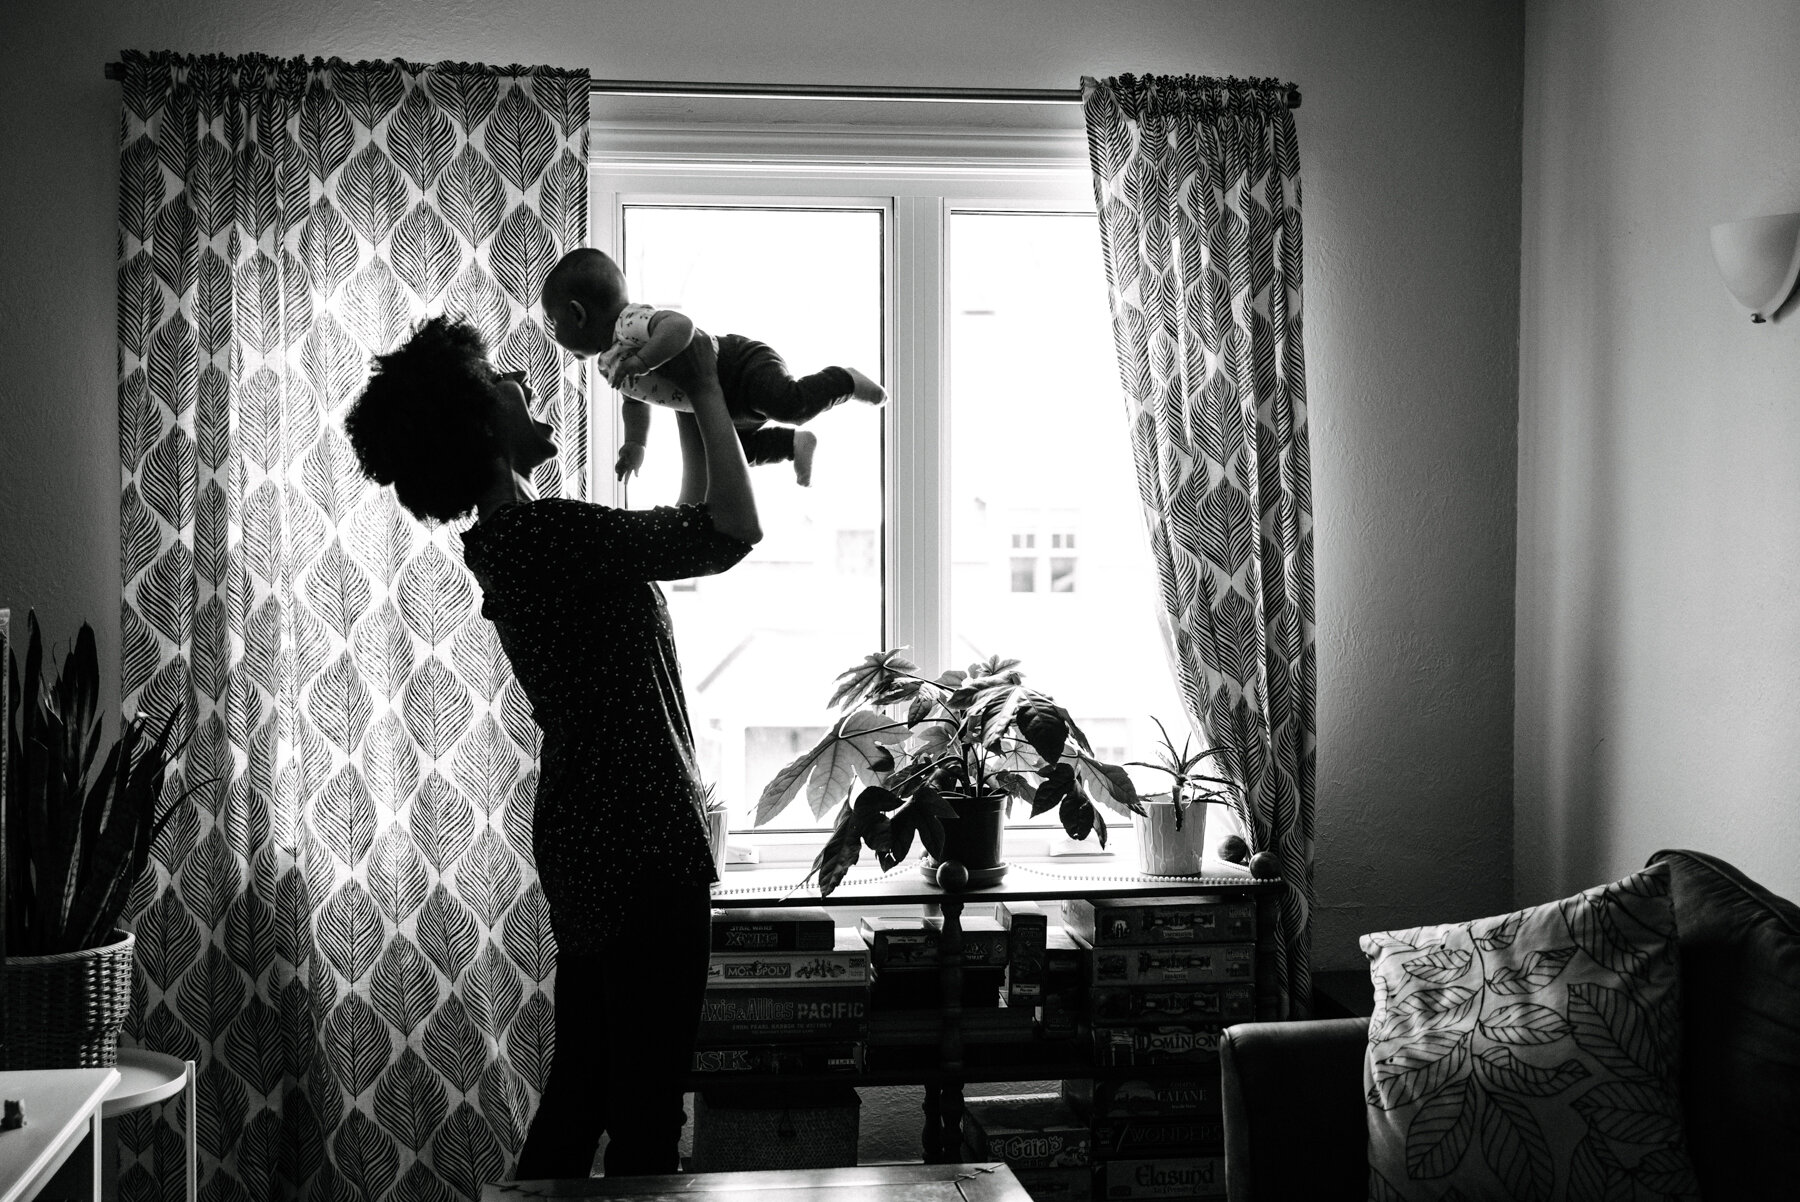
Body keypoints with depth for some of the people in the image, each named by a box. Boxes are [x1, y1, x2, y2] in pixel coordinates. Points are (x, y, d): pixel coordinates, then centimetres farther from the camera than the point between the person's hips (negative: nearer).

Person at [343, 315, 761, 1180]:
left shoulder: (510, 542, 11)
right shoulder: (547, 533, -19)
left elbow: (684, 529, 21)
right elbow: (730, 533, -26)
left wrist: (689, 412, 15)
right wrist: (705, 390, -14)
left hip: (589, 847, 10)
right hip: (640, 853, -10)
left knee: (579, 1092, 18)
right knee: (646, 1111, -1)